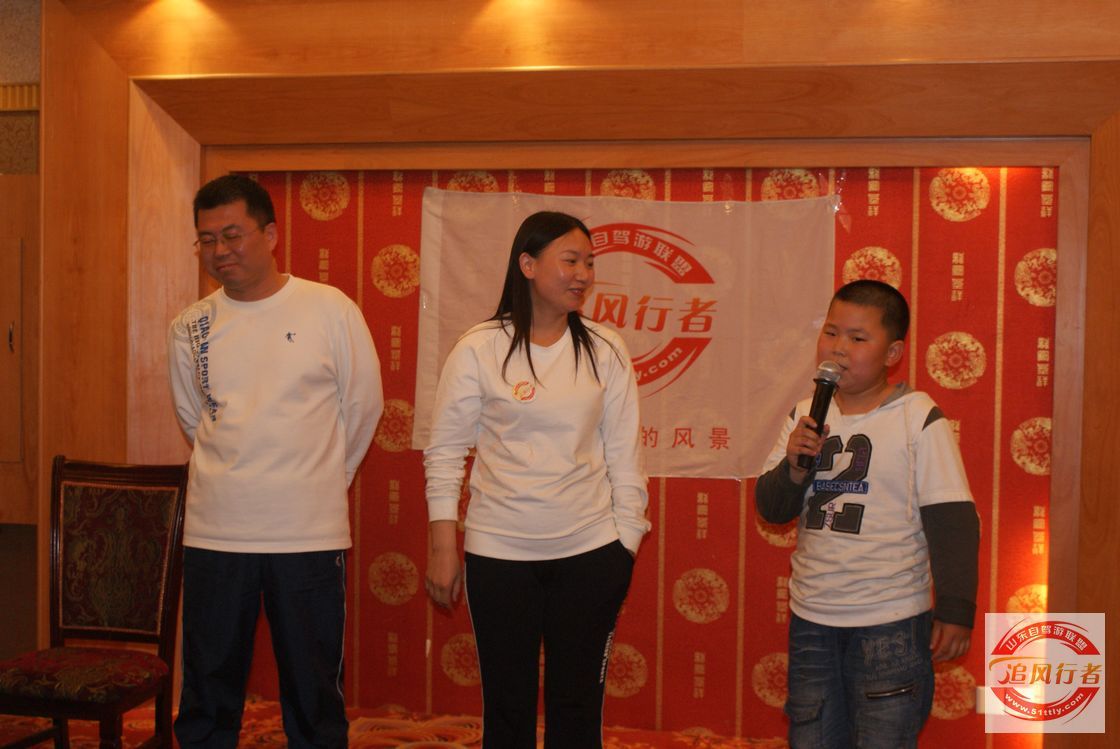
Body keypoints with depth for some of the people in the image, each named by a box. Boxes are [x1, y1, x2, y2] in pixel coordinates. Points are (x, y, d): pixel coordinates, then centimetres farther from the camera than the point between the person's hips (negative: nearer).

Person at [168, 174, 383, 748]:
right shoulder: (190, 327, 4)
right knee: (207, 700, 12)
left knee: (313, 698, 8)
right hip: (214, 532, 3)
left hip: (309, 533, -2)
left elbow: (364, 405, 4)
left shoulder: (331, 310, -5)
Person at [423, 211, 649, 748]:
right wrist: (443, 547, -4)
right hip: (498, 553, -1)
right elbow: (444, 452, -2)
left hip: (590, 552, 2)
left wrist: (626, 541, 4)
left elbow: (623, 455, 5)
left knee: (578, 703, 11)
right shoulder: (479, 350, -6)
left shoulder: (605, 351, 0)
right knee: (507, 704, 11)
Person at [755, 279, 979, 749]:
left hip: (891, 624, -5)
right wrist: (794, 464, -16)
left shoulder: (918, 418, -9)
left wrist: (956, 610, -11)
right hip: (810, 618, 5)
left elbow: (952, 521, -9)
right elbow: (771, 509, 3)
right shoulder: (806, 416, 6)